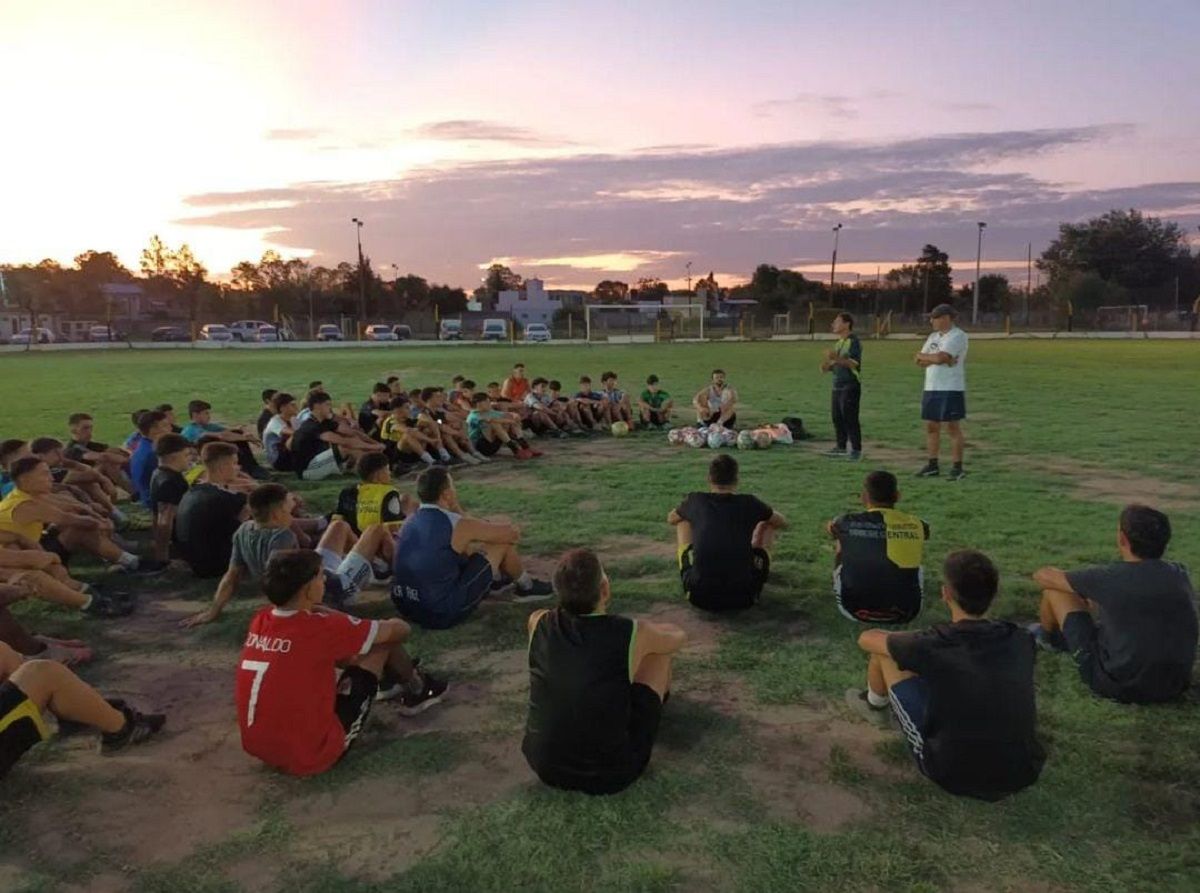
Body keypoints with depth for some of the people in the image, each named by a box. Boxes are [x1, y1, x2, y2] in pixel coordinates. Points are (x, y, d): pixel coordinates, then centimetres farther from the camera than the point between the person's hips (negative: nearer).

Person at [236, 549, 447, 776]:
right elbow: (400, 629, -5)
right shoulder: (319, 628, -20)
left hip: (261, 750, 7)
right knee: (383, 643, 1)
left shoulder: (260, 621, -3)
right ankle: (417, 690, 31)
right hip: (312, 755, -7)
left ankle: (388, 682, 43)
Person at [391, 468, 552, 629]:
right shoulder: (457, 525, -15)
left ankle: (497, 579, 47)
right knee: (504, 543, 3)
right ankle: (526, 586, 30)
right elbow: (512, 533, -2)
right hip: (444, 613, -7)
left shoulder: (410, 522, 5)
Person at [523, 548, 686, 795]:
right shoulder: (633, 633, -17)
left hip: (544, 766, 3)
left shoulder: (538, 623, -9)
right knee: (659, 648, 12)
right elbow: (678, 636, 9)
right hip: (610, 776, -3)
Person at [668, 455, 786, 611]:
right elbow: (782, 523, 24)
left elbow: (671, 519, 29)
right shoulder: (749, 503, 3)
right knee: (766, 526, 20)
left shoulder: (695, 500, 5)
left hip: (700, 596, 1)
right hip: (744, 597, 0)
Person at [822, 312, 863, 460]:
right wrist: (827, 365, 7)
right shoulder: (838, 343, 17)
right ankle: (841, 447, 18)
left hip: (850, 386, -9)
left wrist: (836, 358, -30)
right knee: (837, 417, 10)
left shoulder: (853, 341, -10)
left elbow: (854, 363, -20)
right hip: (838, 385, 9)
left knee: (850, 418, -8)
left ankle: (856, 449, -2)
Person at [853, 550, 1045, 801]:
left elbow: (867, 639, 3)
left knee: (884, 653, 6)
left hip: (953, 775, -4)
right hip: (1023, 774, 4)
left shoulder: (933, 645, -16)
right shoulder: (1019, 640, -5)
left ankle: (875, 703, 39)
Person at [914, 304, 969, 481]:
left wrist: (923, 356, -4)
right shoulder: (933, 336, 16)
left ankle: (958, 468, 0)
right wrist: (937, 359, -11)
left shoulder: (958, 336, -10)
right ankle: (932, 466, 18)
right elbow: (920, 362, 7)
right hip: (931, 388, 8)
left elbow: (940, 357, -22)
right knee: (931, 427, 10)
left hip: (951, 390, -8)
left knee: (953, 428, -5)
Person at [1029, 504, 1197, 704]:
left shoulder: (1110, 577, -18)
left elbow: (1043, 576, -2)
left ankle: (1047, 637, 38)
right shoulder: (1180, 574, -4)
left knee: (1053, 590, 6)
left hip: (1117, 687, -5)